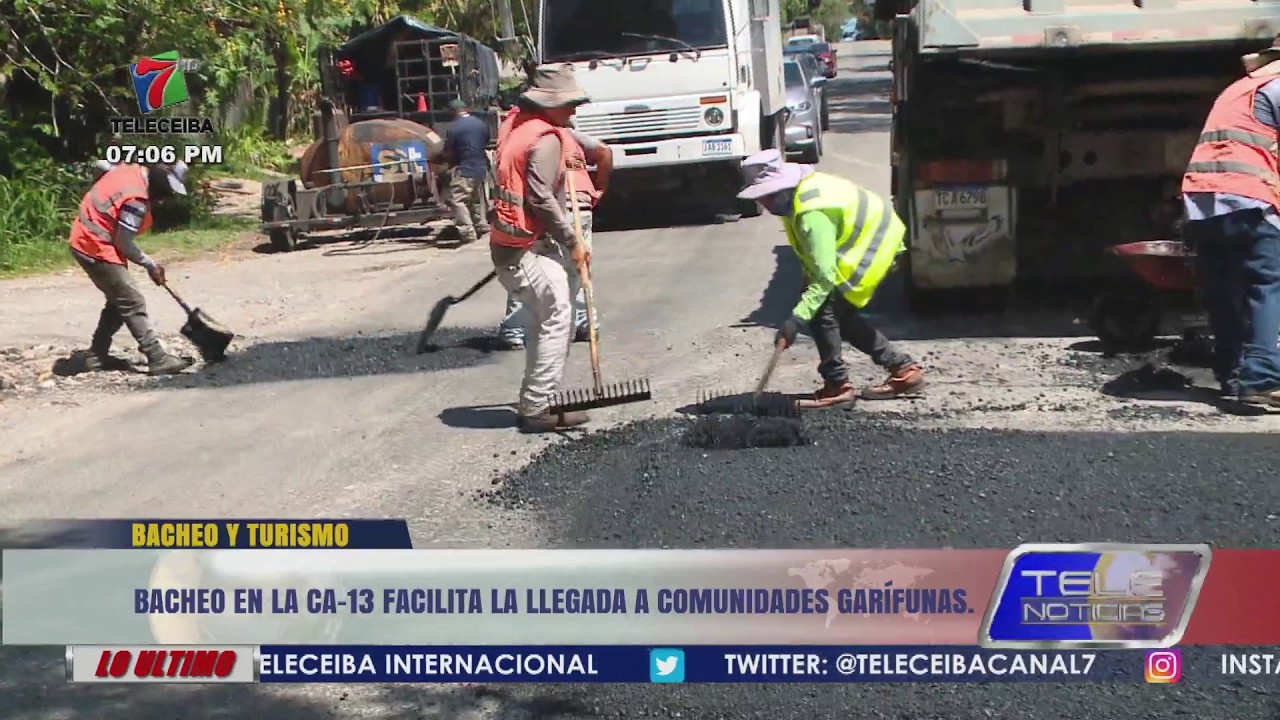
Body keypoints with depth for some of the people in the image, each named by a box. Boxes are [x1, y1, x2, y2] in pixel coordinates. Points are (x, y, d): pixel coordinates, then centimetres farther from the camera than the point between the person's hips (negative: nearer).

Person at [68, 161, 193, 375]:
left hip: (84, 239, 10)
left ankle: (97, 355, 22)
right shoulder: (137, 199, -25)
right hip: (97, 249, -10)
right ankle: (157, 359, -6)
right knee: (133, 303, -7)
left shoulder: (132, 170, 1)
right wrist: (150, 264, -6)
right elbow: (123, 242, -20)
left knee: (118, 301, 18)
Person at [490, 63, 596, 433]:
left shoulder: (520, 128, 16)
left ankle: (535, 401, 21)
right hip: (530, 247, -10)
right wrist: (572, 242, -15)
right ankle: (538, 409, -8)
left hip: (509, 245, 10)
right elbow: (541, 198, -21)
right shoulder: (546, 139, -14)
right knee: (556, 320, -8)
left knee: (546, 322, 17)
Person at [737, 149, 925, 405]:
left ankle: (837, 386, -6)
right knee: (842, 316, 13)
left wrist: (797, 319, -31)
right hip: (870, 237, 11)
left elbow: (825, 276, -31)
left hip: (874, 244, -11)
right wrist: (808, 281, 9)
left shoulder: (812, 214, -30)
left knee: (823, 311, -14)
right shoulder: (800, 190, -1)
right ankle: (904, 368, 19)